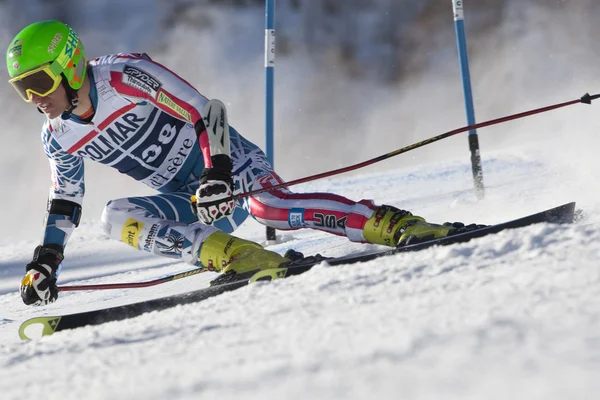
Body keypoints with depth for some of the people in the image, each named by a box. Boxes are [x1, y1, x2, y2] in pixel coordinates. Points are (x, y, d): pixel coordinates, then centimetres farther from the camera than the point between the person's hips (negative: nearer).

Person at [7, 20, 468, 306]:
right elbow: (65, 199, 17)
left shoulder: (125, 76, -19)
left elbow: (206, 112, -20)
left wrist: (217, 173, -31)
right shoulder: (58, 139, 1)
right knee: (116, 217, -18)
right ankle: (231, 254, -29)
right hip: (188, 200, 7)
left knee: (269, 206, -35)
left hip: (225, 160, -7)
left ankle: (392, 223, -28)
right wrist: (47, 259, 9)